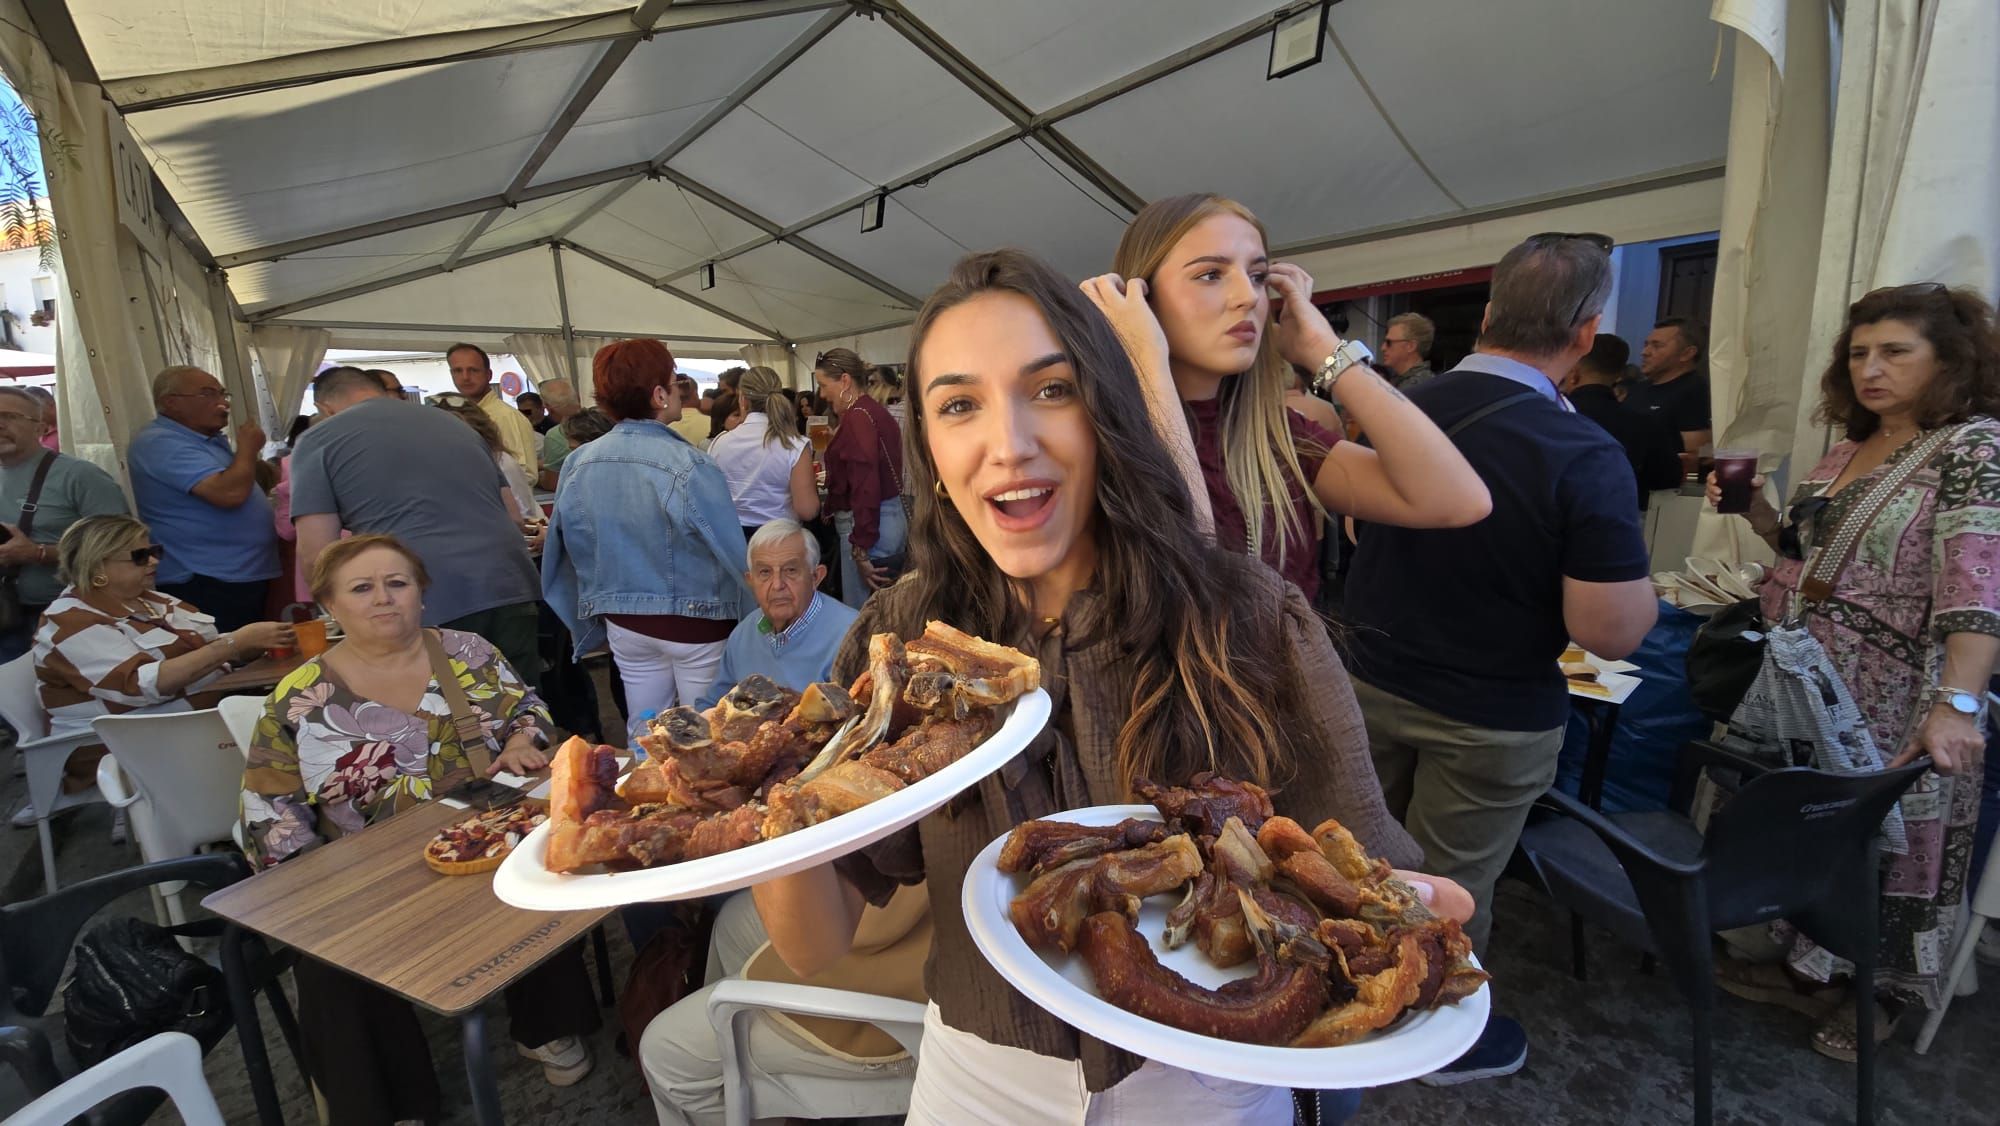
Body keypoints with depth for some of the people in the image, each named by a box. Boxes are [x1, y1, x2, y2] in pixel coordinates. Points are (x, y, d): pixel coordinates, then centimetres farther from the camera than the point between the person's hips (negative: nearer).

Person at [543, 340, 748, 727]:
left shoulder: (578, 463, -4)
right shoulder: (688, 466, -21)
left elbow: (568, 550, 4)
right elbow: (731, 550, -18)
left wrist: (591, 620, 17)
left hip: (623, 622, 5)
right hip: (693, 622, -5)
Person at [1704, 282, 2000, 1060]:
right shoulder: (1847, 448, 9)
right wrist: (1757, 513, 1)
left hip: (1894, 710, -6)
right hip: (1807, 690, 6)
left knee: (1890, 843, 9)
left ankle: (1880, 994, 29)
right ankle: (1806, 964, 33)